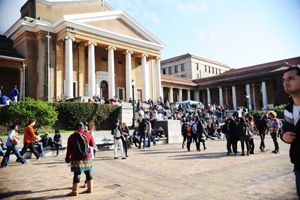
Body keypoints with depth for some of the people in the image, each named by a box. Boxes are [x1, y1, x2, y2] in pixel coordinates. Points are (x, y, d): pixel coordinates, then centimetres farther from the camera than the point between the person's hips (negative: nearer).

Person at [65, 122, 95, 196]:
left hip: (76, 159, -1)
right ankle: (90, 188, 21)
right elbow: (92, 144, 10)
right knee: (88, 172, 12)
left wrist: (67, 158, 10)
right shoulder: (88, 134, -1)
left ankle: (75, 191, 9)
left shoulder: (71, 137, -3)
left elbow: (69, 149, 1)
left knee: (77, 174, 4)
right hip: (87, 157, 2)